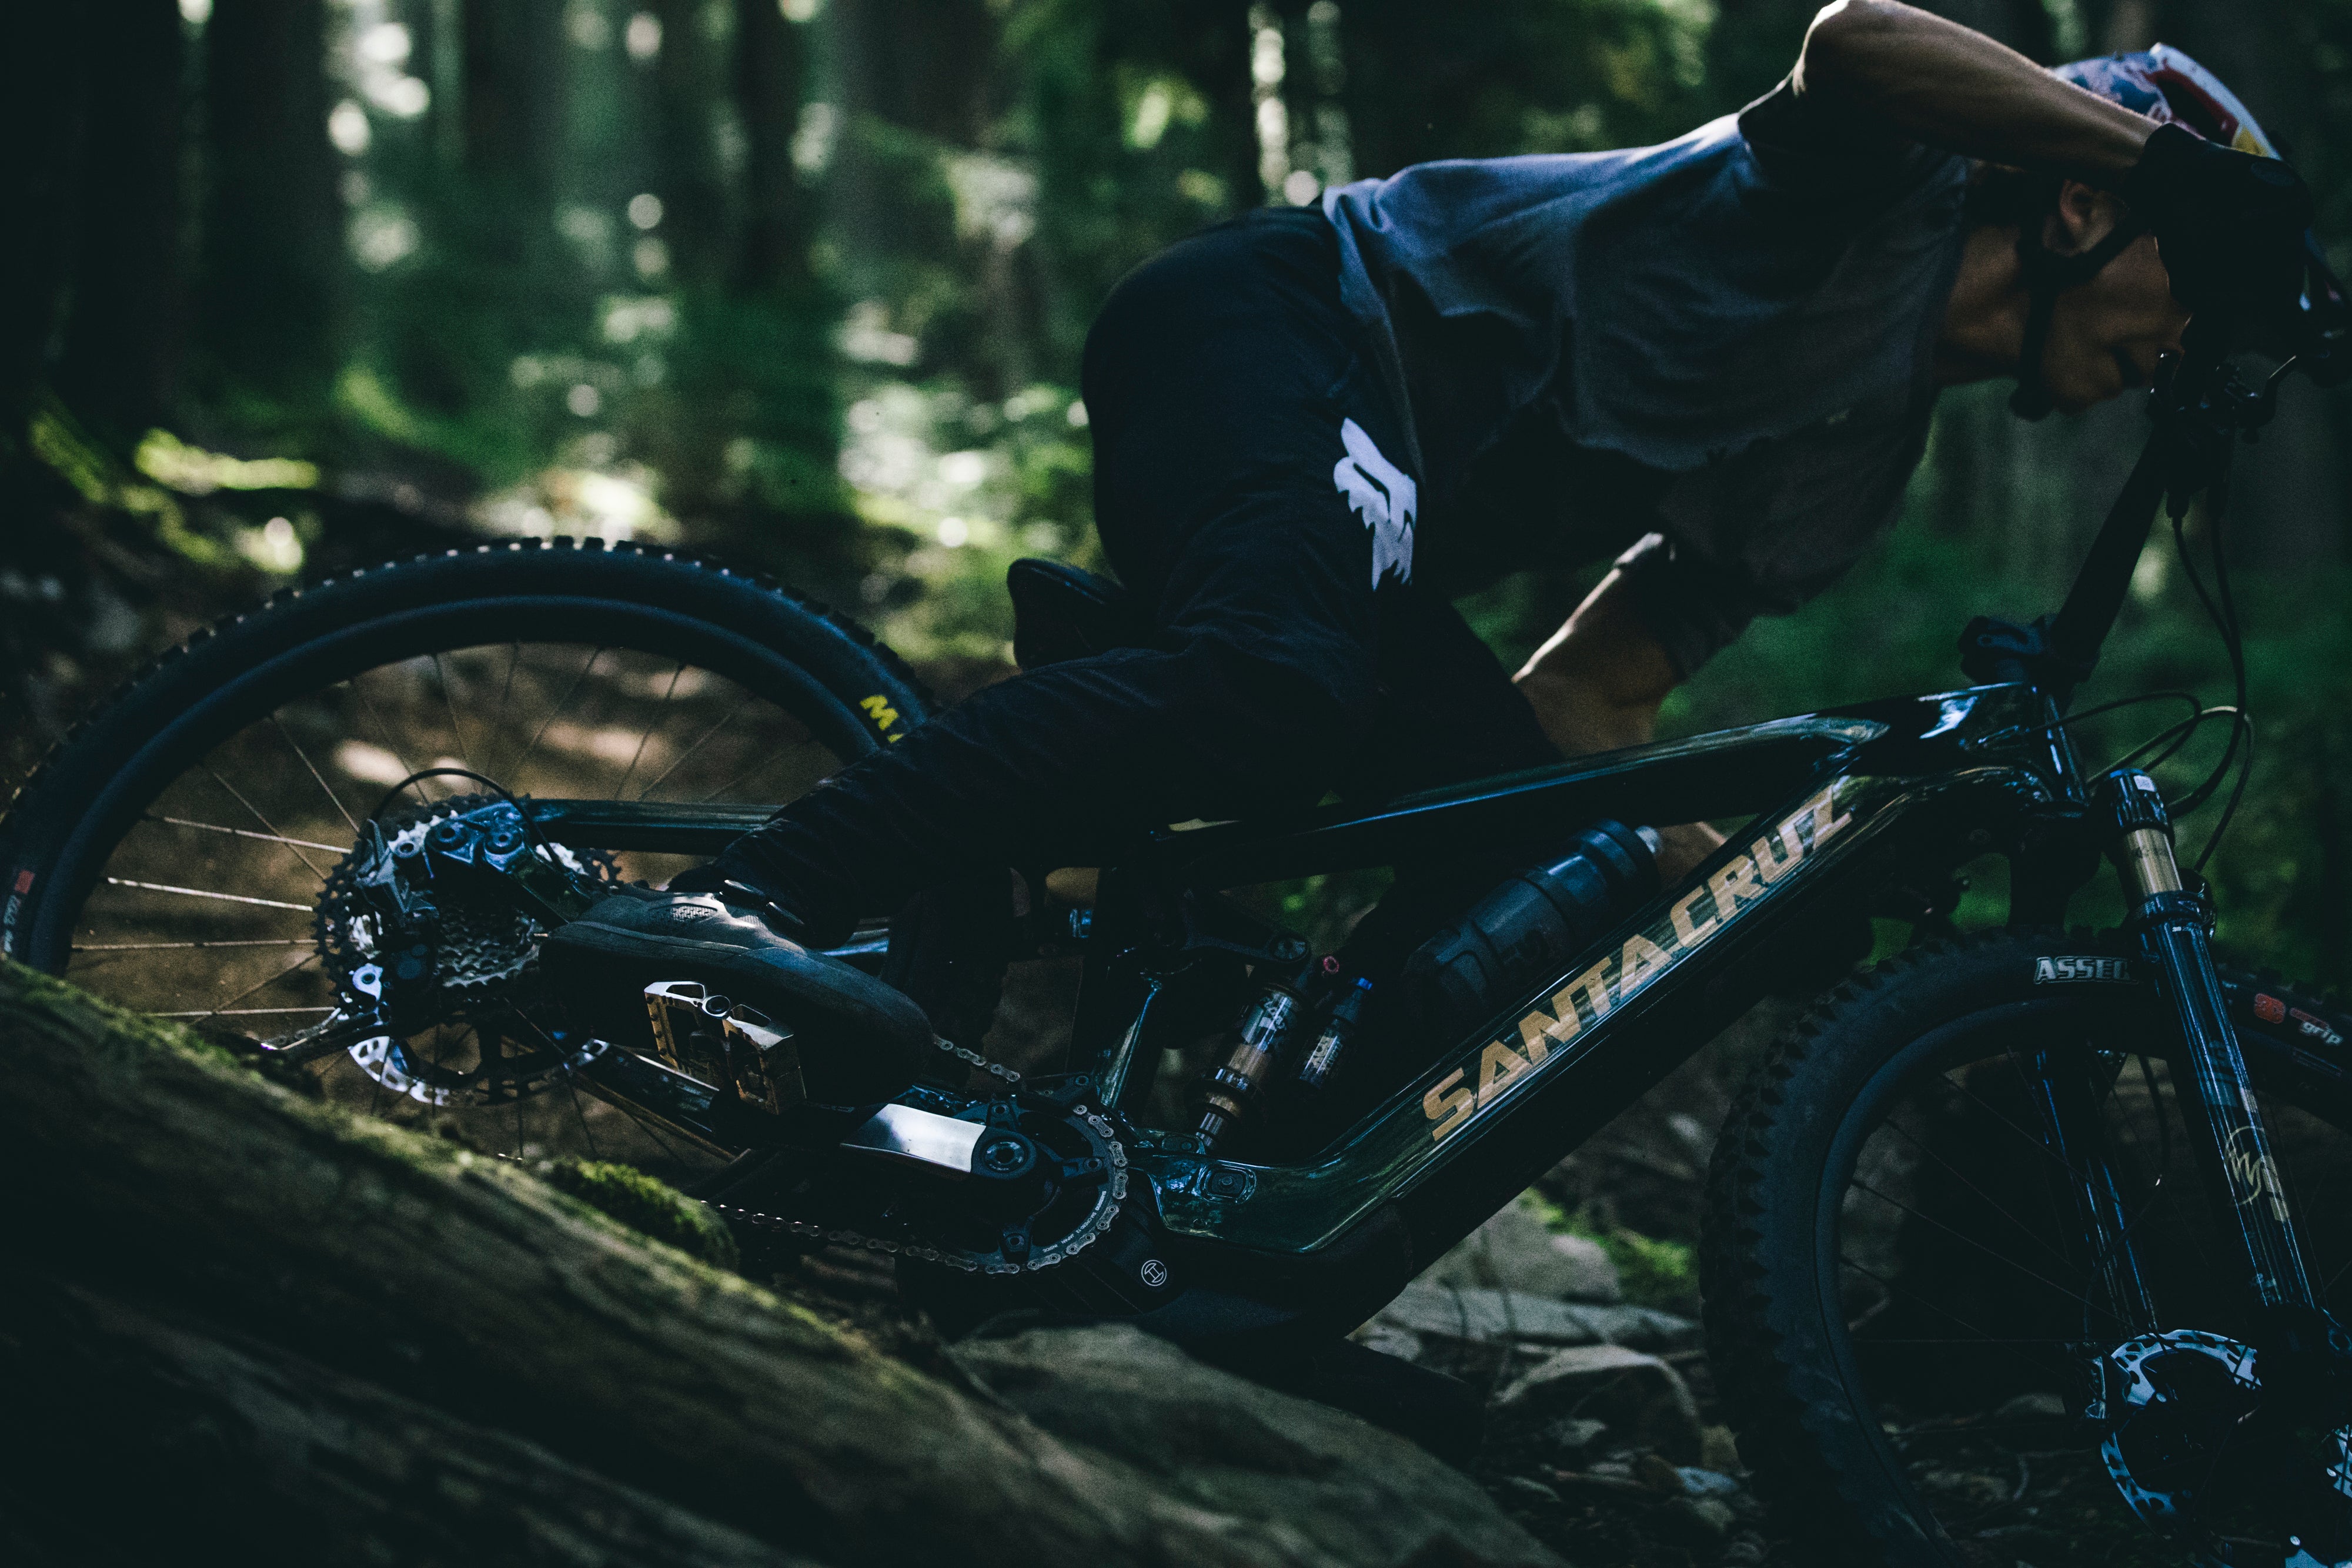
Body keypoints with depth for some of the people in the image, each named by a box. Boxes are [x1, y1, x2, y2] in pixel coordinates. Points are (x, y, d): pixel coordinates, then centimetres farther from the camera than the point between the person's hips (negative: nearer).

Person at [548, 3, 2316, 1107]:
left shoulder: (1849, 476, 21)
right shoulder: (1890, 193, -2)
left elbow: (1583, 693, 20)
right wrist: (2170, 148, -18)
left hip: (1381, 517, 10)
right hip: (1279, 324, -10)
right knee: (1275, 689, -37)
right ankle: (736, 903, -45)